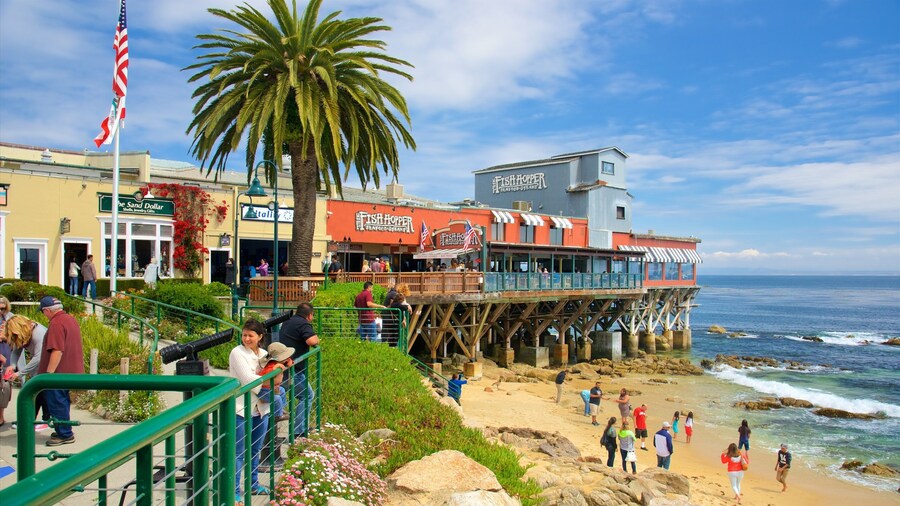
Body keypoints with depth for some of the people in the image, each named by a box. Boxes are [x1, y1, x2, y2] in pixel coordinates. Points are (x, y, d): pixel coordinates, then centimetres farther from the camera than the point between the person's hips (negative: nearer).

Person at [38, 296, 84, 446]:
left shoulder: (56, 323, -20)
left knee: (56, 404, 0)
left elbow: (57, 351, -27)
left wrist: (49, 372, -23)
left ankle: (65, 435, 6)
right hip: (70, 371, 10)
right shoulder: (70, 319, 11)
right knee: (62, 402, 18)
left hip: (58, 373, -10)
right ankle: (64, 432, 26)